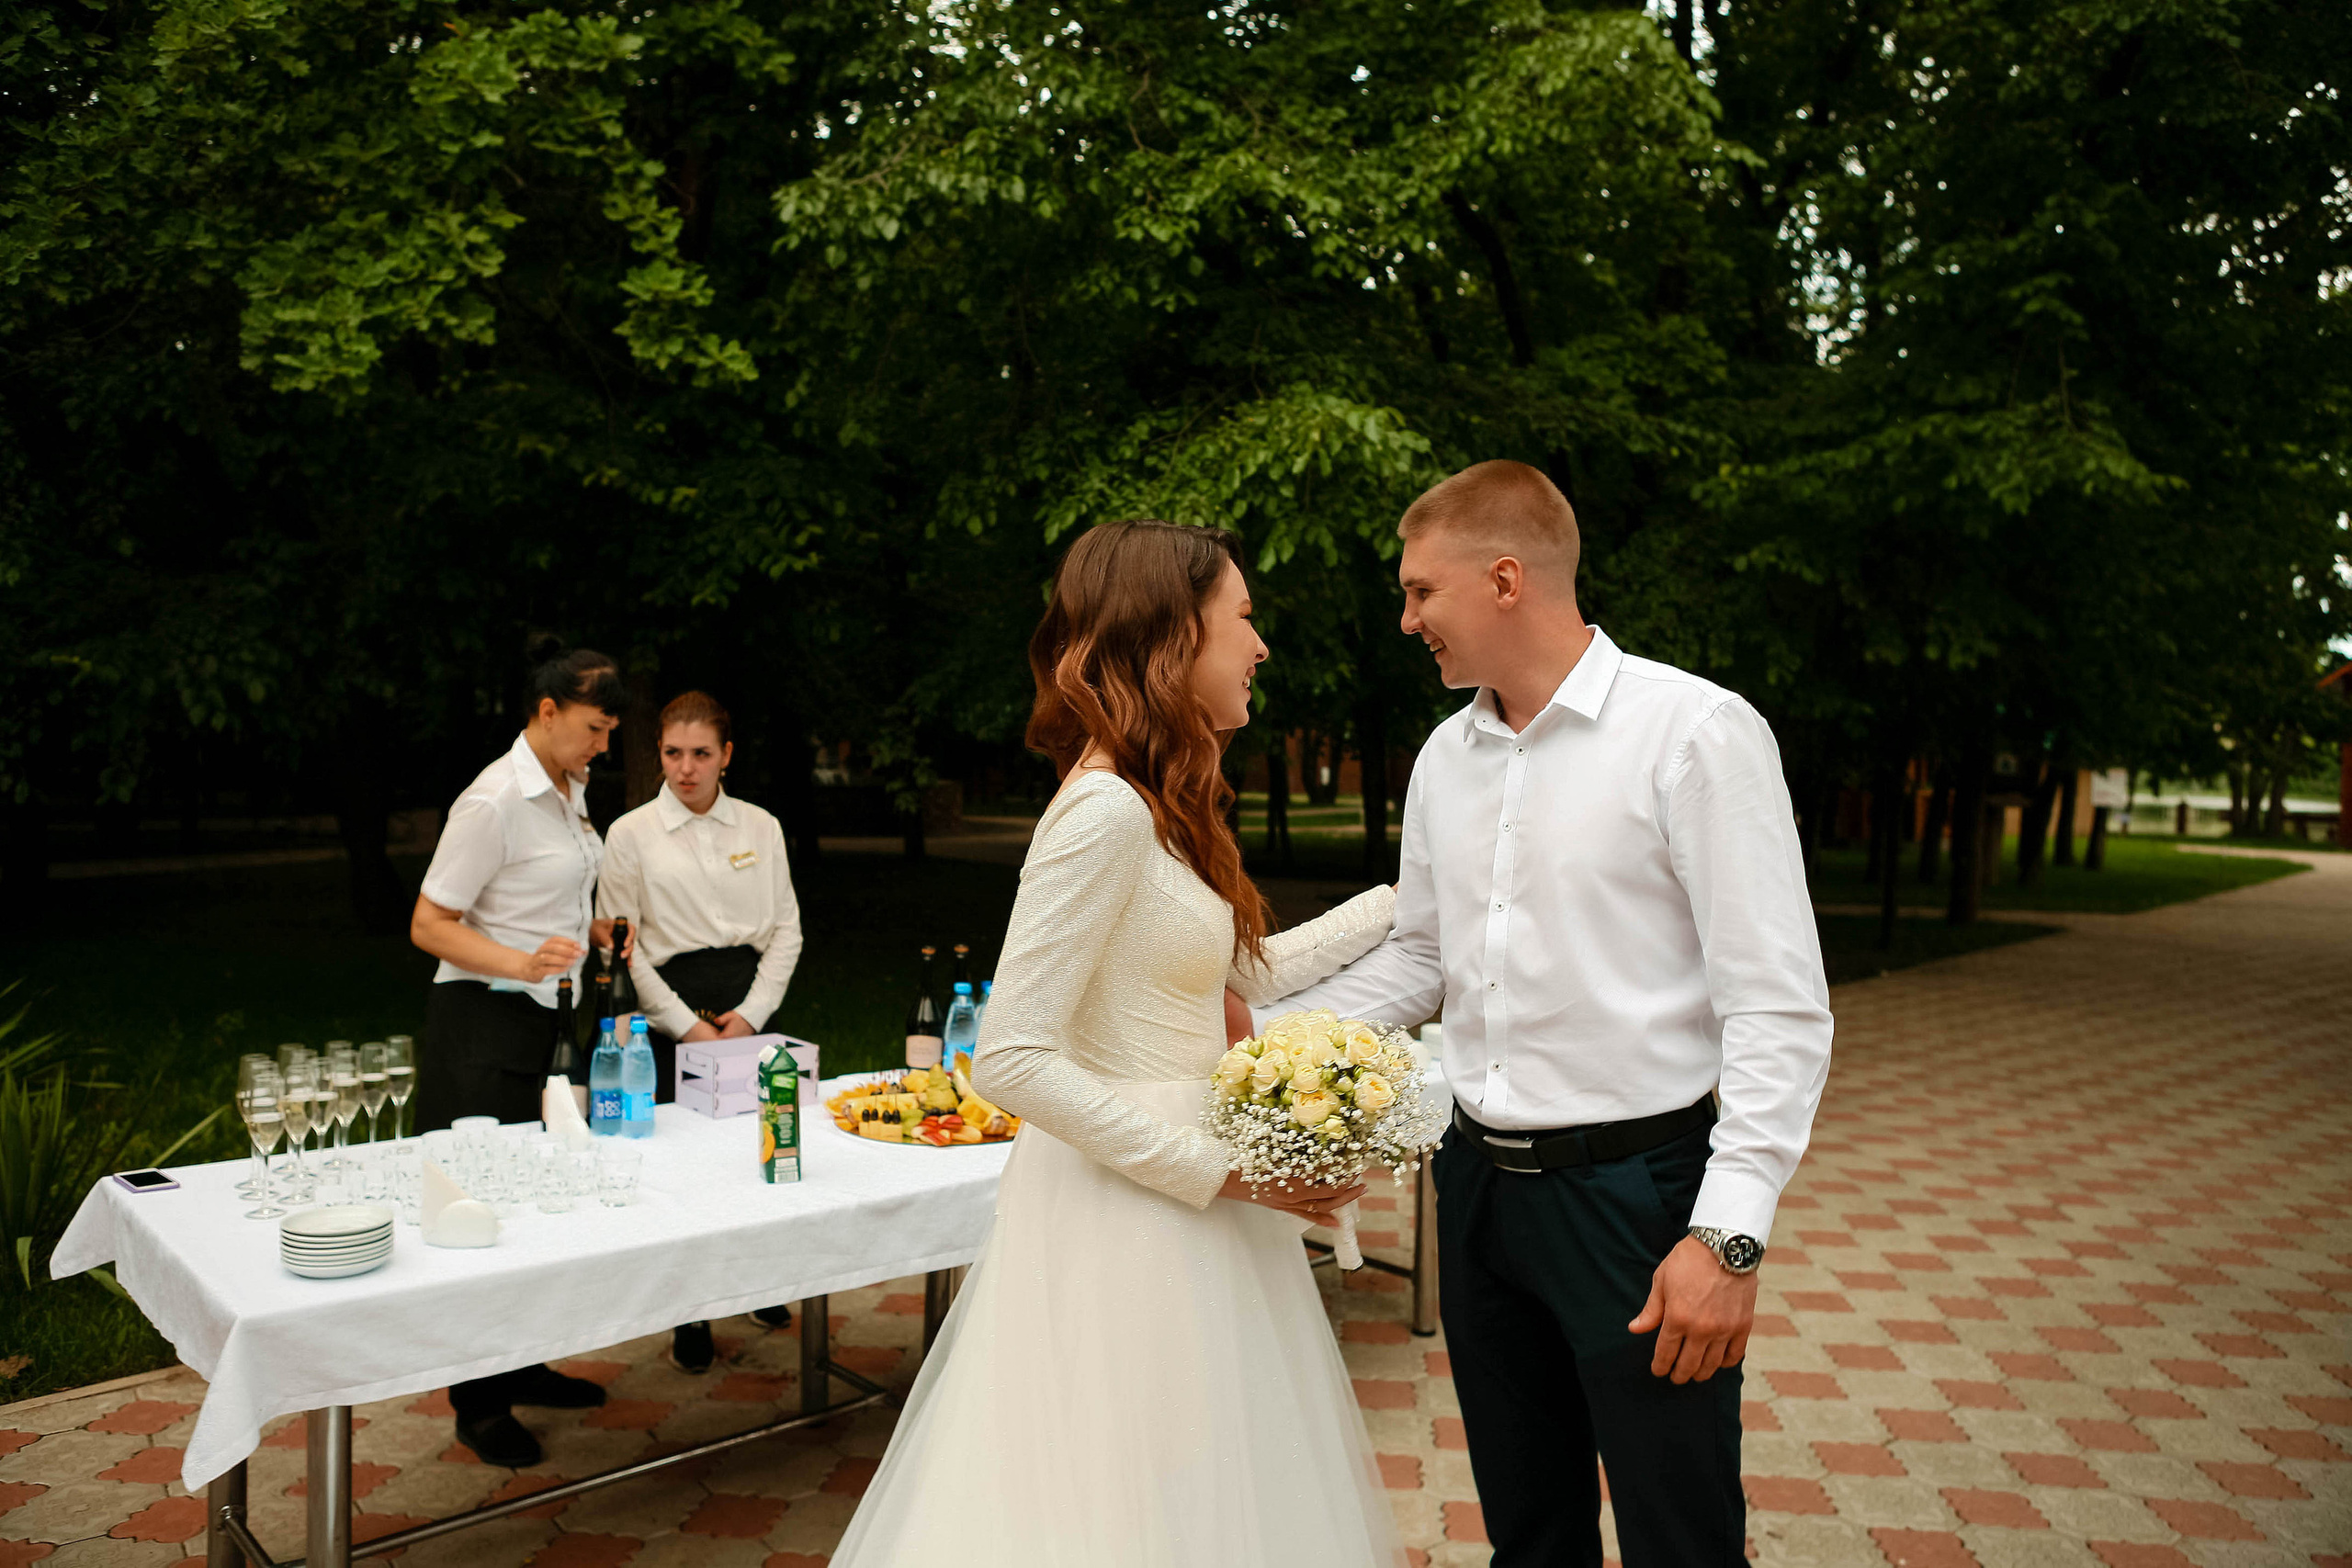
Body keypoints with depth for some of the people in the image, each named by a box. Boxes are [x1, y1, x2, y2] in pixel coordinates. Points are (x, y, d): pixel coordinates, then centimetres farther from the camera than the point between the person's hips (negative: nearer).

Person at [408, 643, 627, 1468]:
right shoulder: (495, 801, -17)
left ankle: (522, 1366, 28)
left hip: (547, 1020, 9)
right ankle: (480, 1402, 13)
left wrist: (593, 927, 10)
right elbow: (429, 926, -17)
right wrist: (523, 962, -29)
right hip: (484, 1025, -8)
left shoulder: (571, 790, 10)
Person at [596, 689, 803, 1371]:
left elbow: (787, 930, 7)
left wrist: (752, 1012, -5)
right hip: (670, 1003, -2)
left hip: (750, 999, 2)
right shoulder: (631, 834, 0)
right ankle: (690, 1320, 13)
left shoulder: (760, 827, 7)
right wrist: (689, 1027, -8)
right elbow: (622, 948, -3)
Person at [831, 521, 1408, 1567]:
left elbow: (1252, 970, 19)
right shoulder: (1105, 811, -20)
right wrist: (1218, 1168, -19)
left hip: (1180, 1203, 9)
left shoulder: (1158, 807, 9)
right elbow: (1013, 1061, -22)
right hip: (1126, 1224, -9)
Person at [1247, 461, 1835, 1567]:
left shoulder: (1694, 731, -13)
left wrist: (1729, 1236, -20)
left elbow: (1780, 1009, -15)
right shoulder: (1445, 756, 7)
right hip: (1480, 1179, 6)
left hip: (1635, 1186, -6)